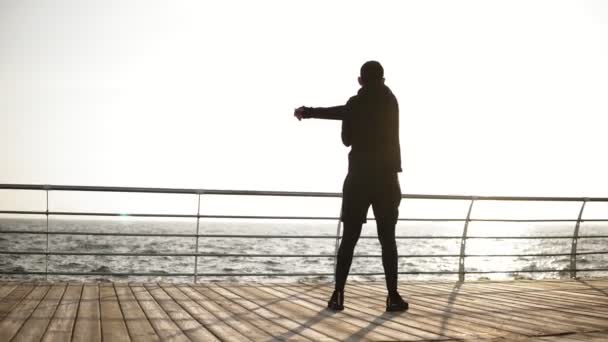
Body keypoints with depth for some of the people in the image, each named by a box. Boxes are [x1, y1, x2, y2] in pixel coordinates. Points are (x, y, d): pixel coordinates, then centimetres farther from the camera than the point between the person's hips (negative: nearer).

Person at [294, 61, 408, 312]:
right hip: (386, 178, 2)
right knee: (387, 239, 4)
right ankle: (393, 297, 0)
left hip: (359, 178, -2)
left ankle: (338, 295, 0)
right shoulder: (390, 101, 9)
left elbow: (347, 139, 4)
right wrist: (309, 112, 19)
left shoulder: (356, 103, -5)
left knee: (349, 239, 3)